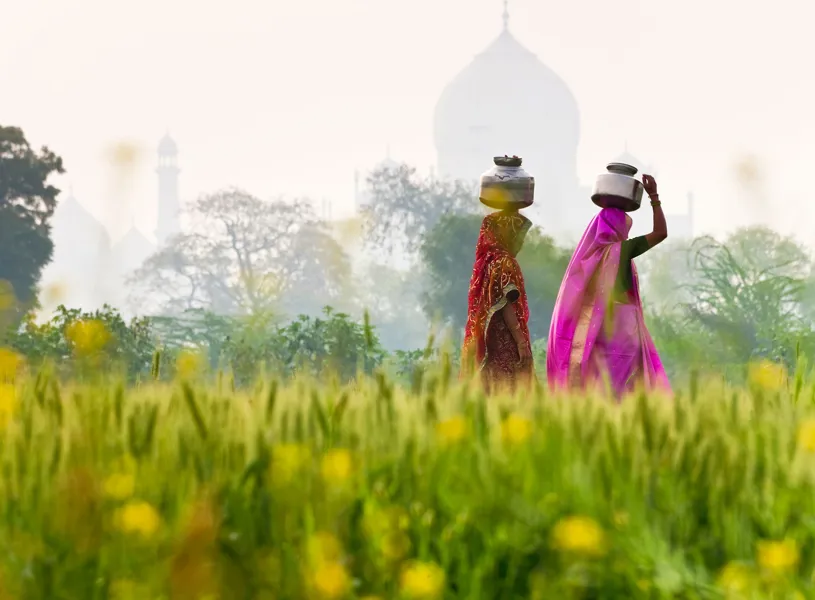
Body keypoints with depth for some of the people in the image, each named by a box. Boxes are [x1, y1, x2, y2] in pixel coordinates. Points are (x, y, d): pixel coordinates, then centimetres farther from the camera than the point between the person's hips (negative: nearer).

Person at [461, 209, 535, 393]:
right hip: (505, 344, -9)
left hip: (484, 343, 9)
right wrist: (521, 342, -18)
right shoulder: (505, 263, -11)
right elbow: (506, 306, -17)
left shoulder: (487, 262, 14)